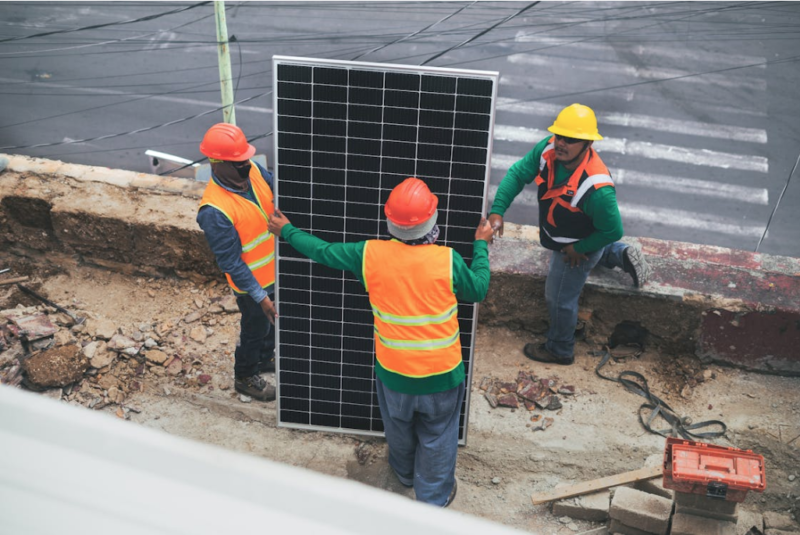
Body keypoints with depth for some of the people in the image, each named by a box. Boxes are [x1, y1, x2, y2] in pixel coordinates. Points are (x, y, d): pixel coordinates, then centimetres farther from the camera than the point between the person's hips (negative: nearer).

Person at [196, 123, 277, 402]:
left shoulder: (252, 170, -14)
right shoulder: (214, 211, -34)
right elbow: (230, 262, -27)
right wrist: (259, 295, -24)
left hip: (275, 267, 7)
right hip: (254, 281, -7)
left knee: (271, 320, 29)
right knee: (254, 329, 17)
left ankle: (265, 358, 57)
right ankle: (245, 377, 45)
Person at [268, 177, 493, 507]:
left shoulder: (370, 255, -16)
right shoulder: (447, 260, -20)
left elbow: (323, 252, 0)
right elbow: (478, 291, -2)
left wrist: (287, 231, 16)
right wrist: (481, 245, 10)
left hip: (393, 371, 2)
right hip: (441, 372, -2)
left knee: (399, 427, 30)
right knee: (437, 437, 22)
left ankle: (404, 473, 57)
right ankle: (434, 496, 40)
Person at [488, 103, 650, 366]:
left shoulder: (596, 188, -44)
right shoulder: (548, 148, -27)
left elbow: (613, 231, -30)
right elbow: (517, 174, -17)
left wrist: (579, 249, -18)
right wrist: (497, 210, -29)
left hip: (577, 247, -7)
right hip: (561, 237, 7)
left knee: (559, 299, 15)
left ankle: (560, 350, 39)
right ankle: (623, 256, 45)